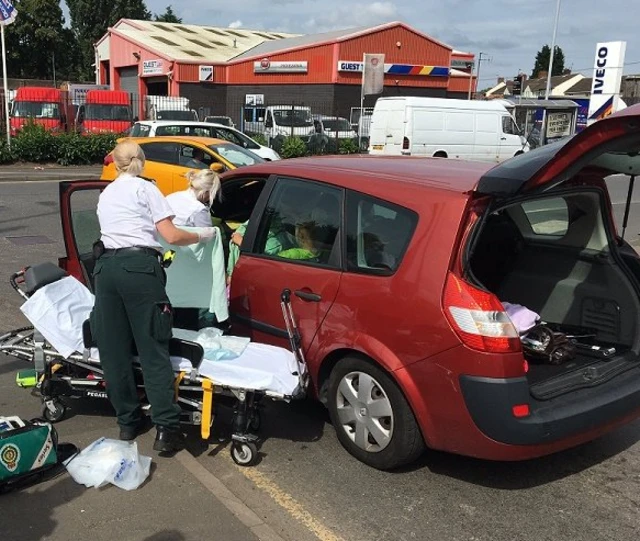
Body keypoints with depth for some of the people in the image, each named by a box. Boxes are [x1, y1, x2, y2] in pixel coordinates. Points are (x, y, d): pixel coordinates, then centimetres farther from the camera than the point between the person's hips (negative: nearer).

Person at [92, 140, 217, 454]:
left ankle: (127, 422, 18)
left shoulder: (105, 195, 23)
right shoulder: (146, 189, 6)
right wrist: (202, 237, 14)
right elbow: (171, 237, -1)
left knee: (113, 349, 9)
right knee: (153, 350, -5)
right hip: (139, 266, -5)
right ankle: (166, 430, -6)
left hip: (106, 266, 6)